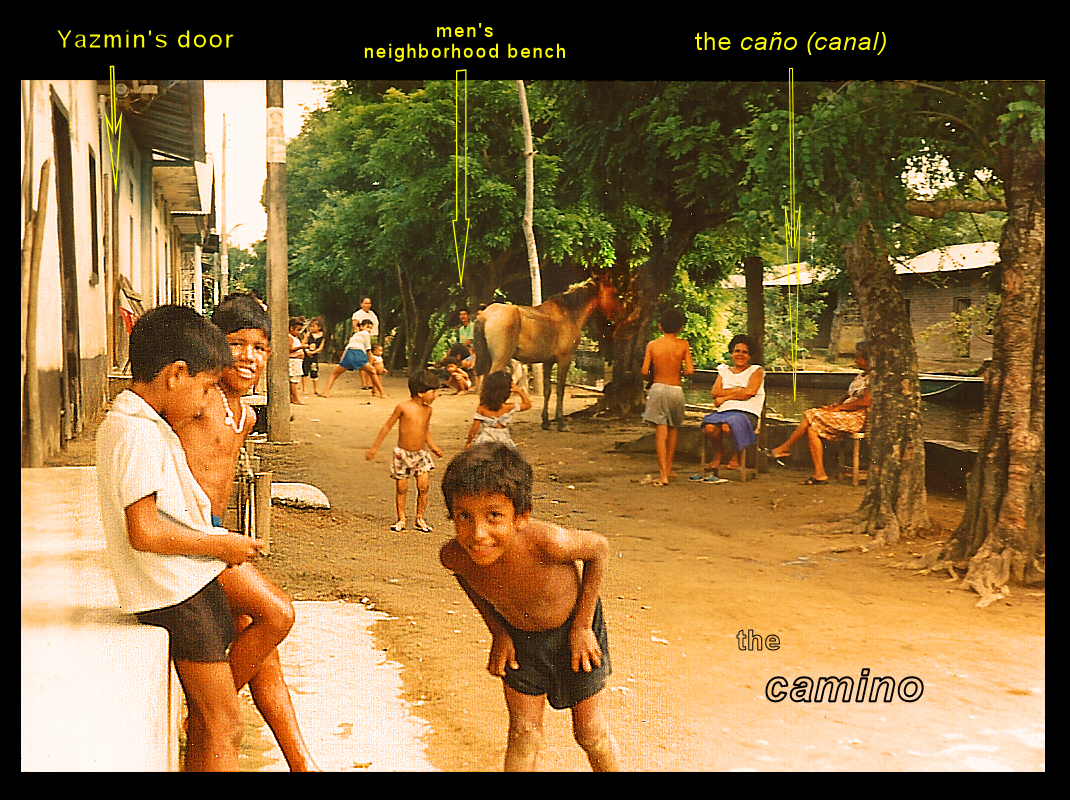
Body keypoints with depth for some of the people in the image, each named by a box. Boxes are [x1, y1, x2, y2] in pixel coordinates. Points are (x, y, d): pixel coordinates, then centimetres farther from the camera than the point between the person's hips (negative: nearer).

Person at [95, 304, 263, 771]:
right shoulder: (137, 433, -20)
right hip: (178, 592, -10)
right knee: (223, 728, -7)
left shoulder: (132, 422, 14)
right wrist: (220, 545, -16)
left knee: (204, 722, 16)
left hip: (190, 582, 10)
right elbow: (144, 532, -26)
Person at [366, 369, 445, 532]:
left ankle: (420, 519, 10)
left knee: (424, 486, -6)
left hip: (421, 454, 4)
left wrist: (433, 446, 15)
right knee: (402, 488, 2)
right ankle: (401, 520, 18)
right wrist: (375, 447, -2)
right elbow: (388, 426, -3)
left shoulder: (427, 410, 4)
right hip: (403, 454, -3)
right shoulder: (403, 407, -11)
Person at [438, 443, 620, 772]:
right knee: (522, 735, 7)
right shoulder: (454, 556, -30)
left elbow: (598, 548, -21)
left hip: (572, 628, -2)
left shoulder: (547, 544, -43)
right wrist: (498, 631, -4)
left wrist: (583, 626, -17)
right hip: (518, 635, 2)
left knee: (592, 736, 9)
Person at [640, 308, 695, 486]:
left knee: (660, 432, -3)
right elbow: (689, 370, -8)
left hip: (657, 388, 0)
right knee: (673, 430, 19)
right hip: (676, 389, 0)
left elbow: (645, 371, -4)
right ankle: (668, 468, 26)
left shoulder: (652, 345, 0)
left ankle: (663, 474, -10)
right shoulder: (683, 345, -3)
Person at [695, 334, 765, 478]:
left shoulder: (756, 371, 13)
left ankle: (735, 455, -7)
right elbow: (714, 393, 9)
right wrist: (737, 390, -1)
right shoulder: (724, 371, 24)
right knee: (709, 427, -32)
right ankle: (718, 453, 0)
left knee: (728, 427, -38)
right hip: (724, 411, 4)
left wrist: (725, 397, -1)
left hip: (746, 412, -3)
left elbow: (749, 392, -5)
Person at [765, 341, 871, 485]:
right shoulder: (862, 376, 21)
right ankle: (819, 474, -17)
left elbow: (865, 402, -19)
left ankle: (785, 449, -3)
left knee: (812, 416, -16)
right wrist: (835, 405, 4)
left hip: (857, 418, -9)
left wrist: (839, 407, -14)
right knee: (811, 427, -12)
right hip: (846, 414, 9)